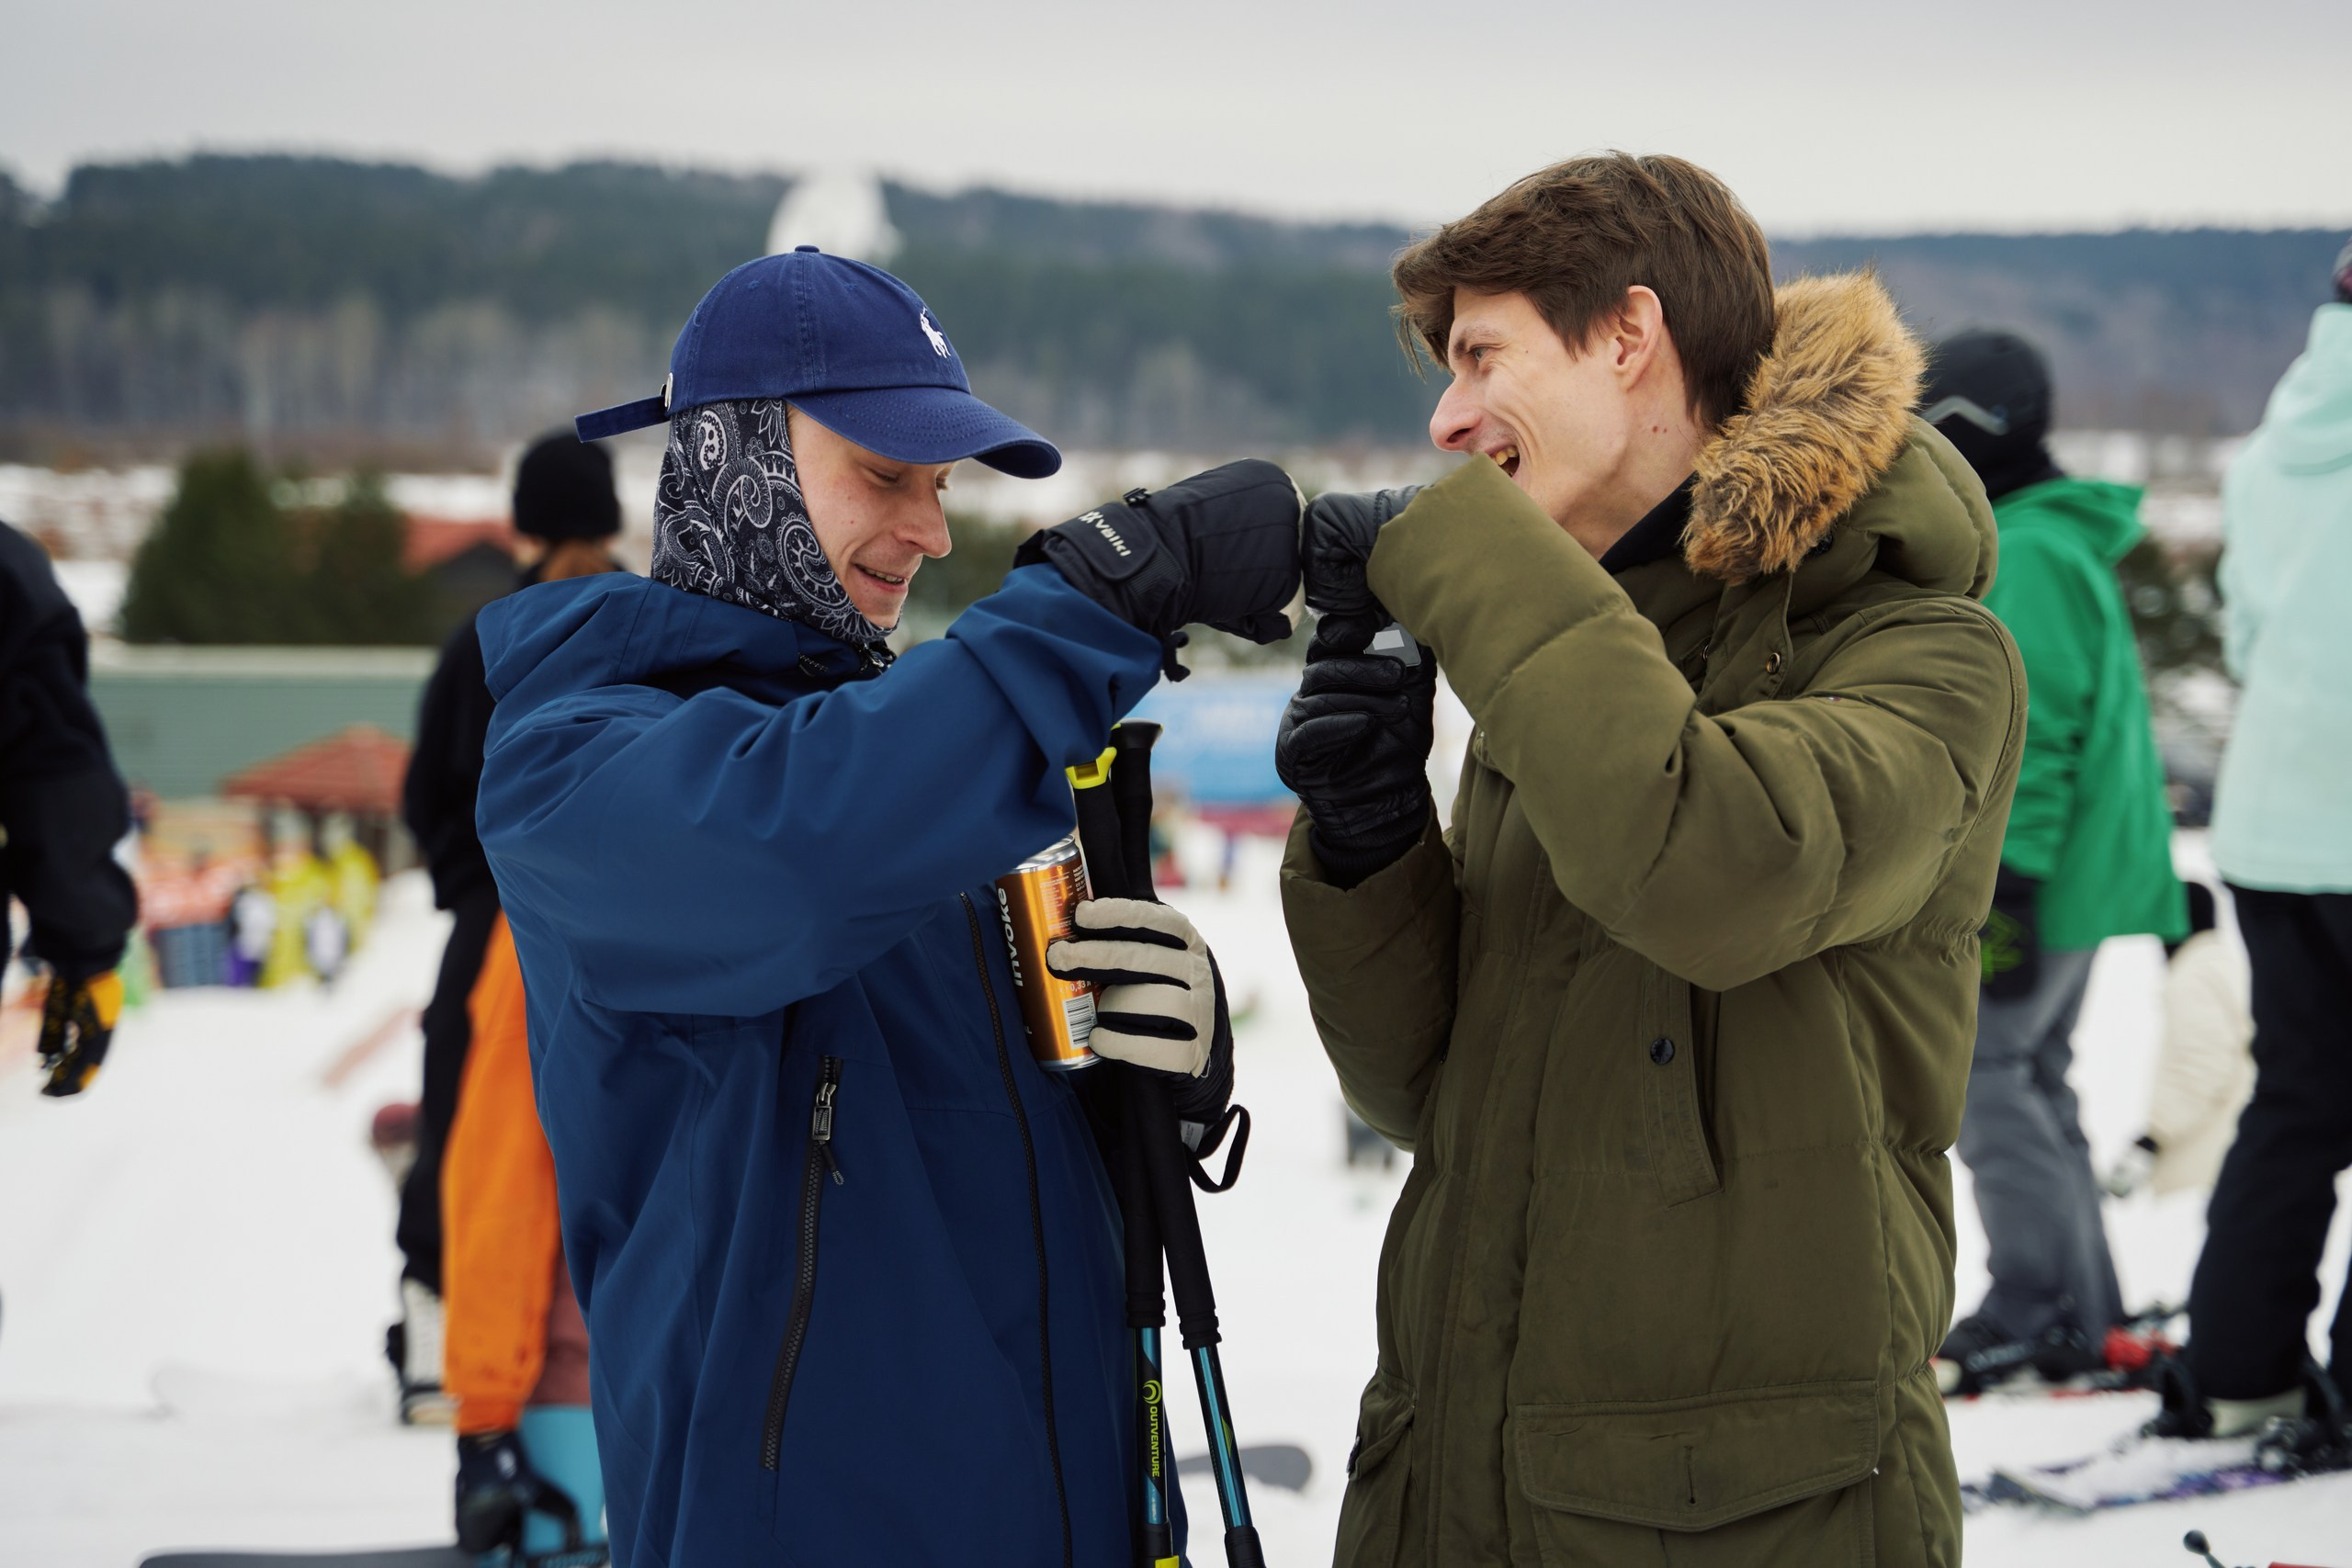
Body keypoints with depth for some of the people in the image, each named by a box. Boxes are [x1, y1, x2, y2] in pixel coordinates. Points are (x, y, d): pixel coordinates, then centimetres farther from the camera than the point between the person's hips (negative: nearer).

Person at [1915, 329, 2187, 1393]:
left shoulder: (2026, 555, -16)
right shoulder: (2053, 539, 17)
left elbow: (2030, 729, -22)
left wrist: (2010, 878, -23)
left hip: (2037, 874, -11)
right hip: (2081, 871, 11)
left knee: (1977, 1067, -8)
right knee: (2032, 1080, 14)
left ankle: (2035, 1311, -6)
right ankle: (2083, 1320, 17)